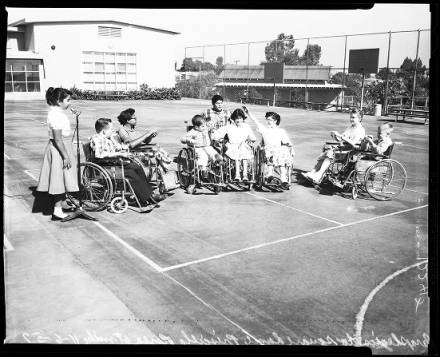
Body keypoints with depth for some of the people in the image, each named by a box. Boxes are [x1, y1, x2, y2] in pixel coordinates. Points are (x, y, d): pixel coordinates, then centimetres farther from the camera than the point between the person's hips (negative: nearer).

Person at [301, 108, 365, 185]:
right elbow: (341, 140, 21)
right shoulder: (350, 128, 25)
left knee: (330, 153, -29)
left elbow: (352, 143, -18)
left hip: (349, 151, -8)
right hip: (342, 146, 8)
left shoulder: (360, 130, -3)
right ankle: (313, 172, -28)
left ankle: (319, 175, -37)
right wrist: (335, 136, -1)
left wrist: (340, 136, -21)